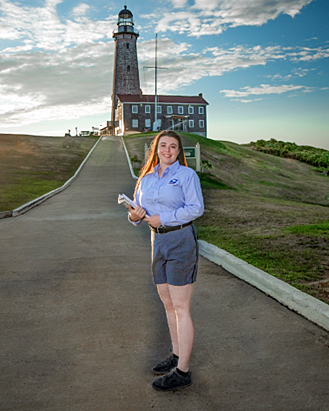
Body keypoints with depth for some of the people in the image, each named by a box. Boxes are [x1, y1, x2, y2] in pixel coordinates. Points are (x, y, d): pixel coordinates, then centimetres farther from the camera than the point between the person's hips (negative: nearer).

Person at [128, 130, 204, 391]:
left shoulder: (186, 175, -5)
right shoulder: (146, 178, 13)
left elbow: (196, 208, -14)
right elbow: (139, 208, 14)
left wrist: (163, 218, -18)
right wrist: (134, 215, -10)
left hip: (181, 240, -7)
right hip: (159, 242, 7)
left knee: (181, 308, -4)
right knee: (168, 304, 15)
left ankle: (182, 372, 5)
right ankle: (177, 356, 31)